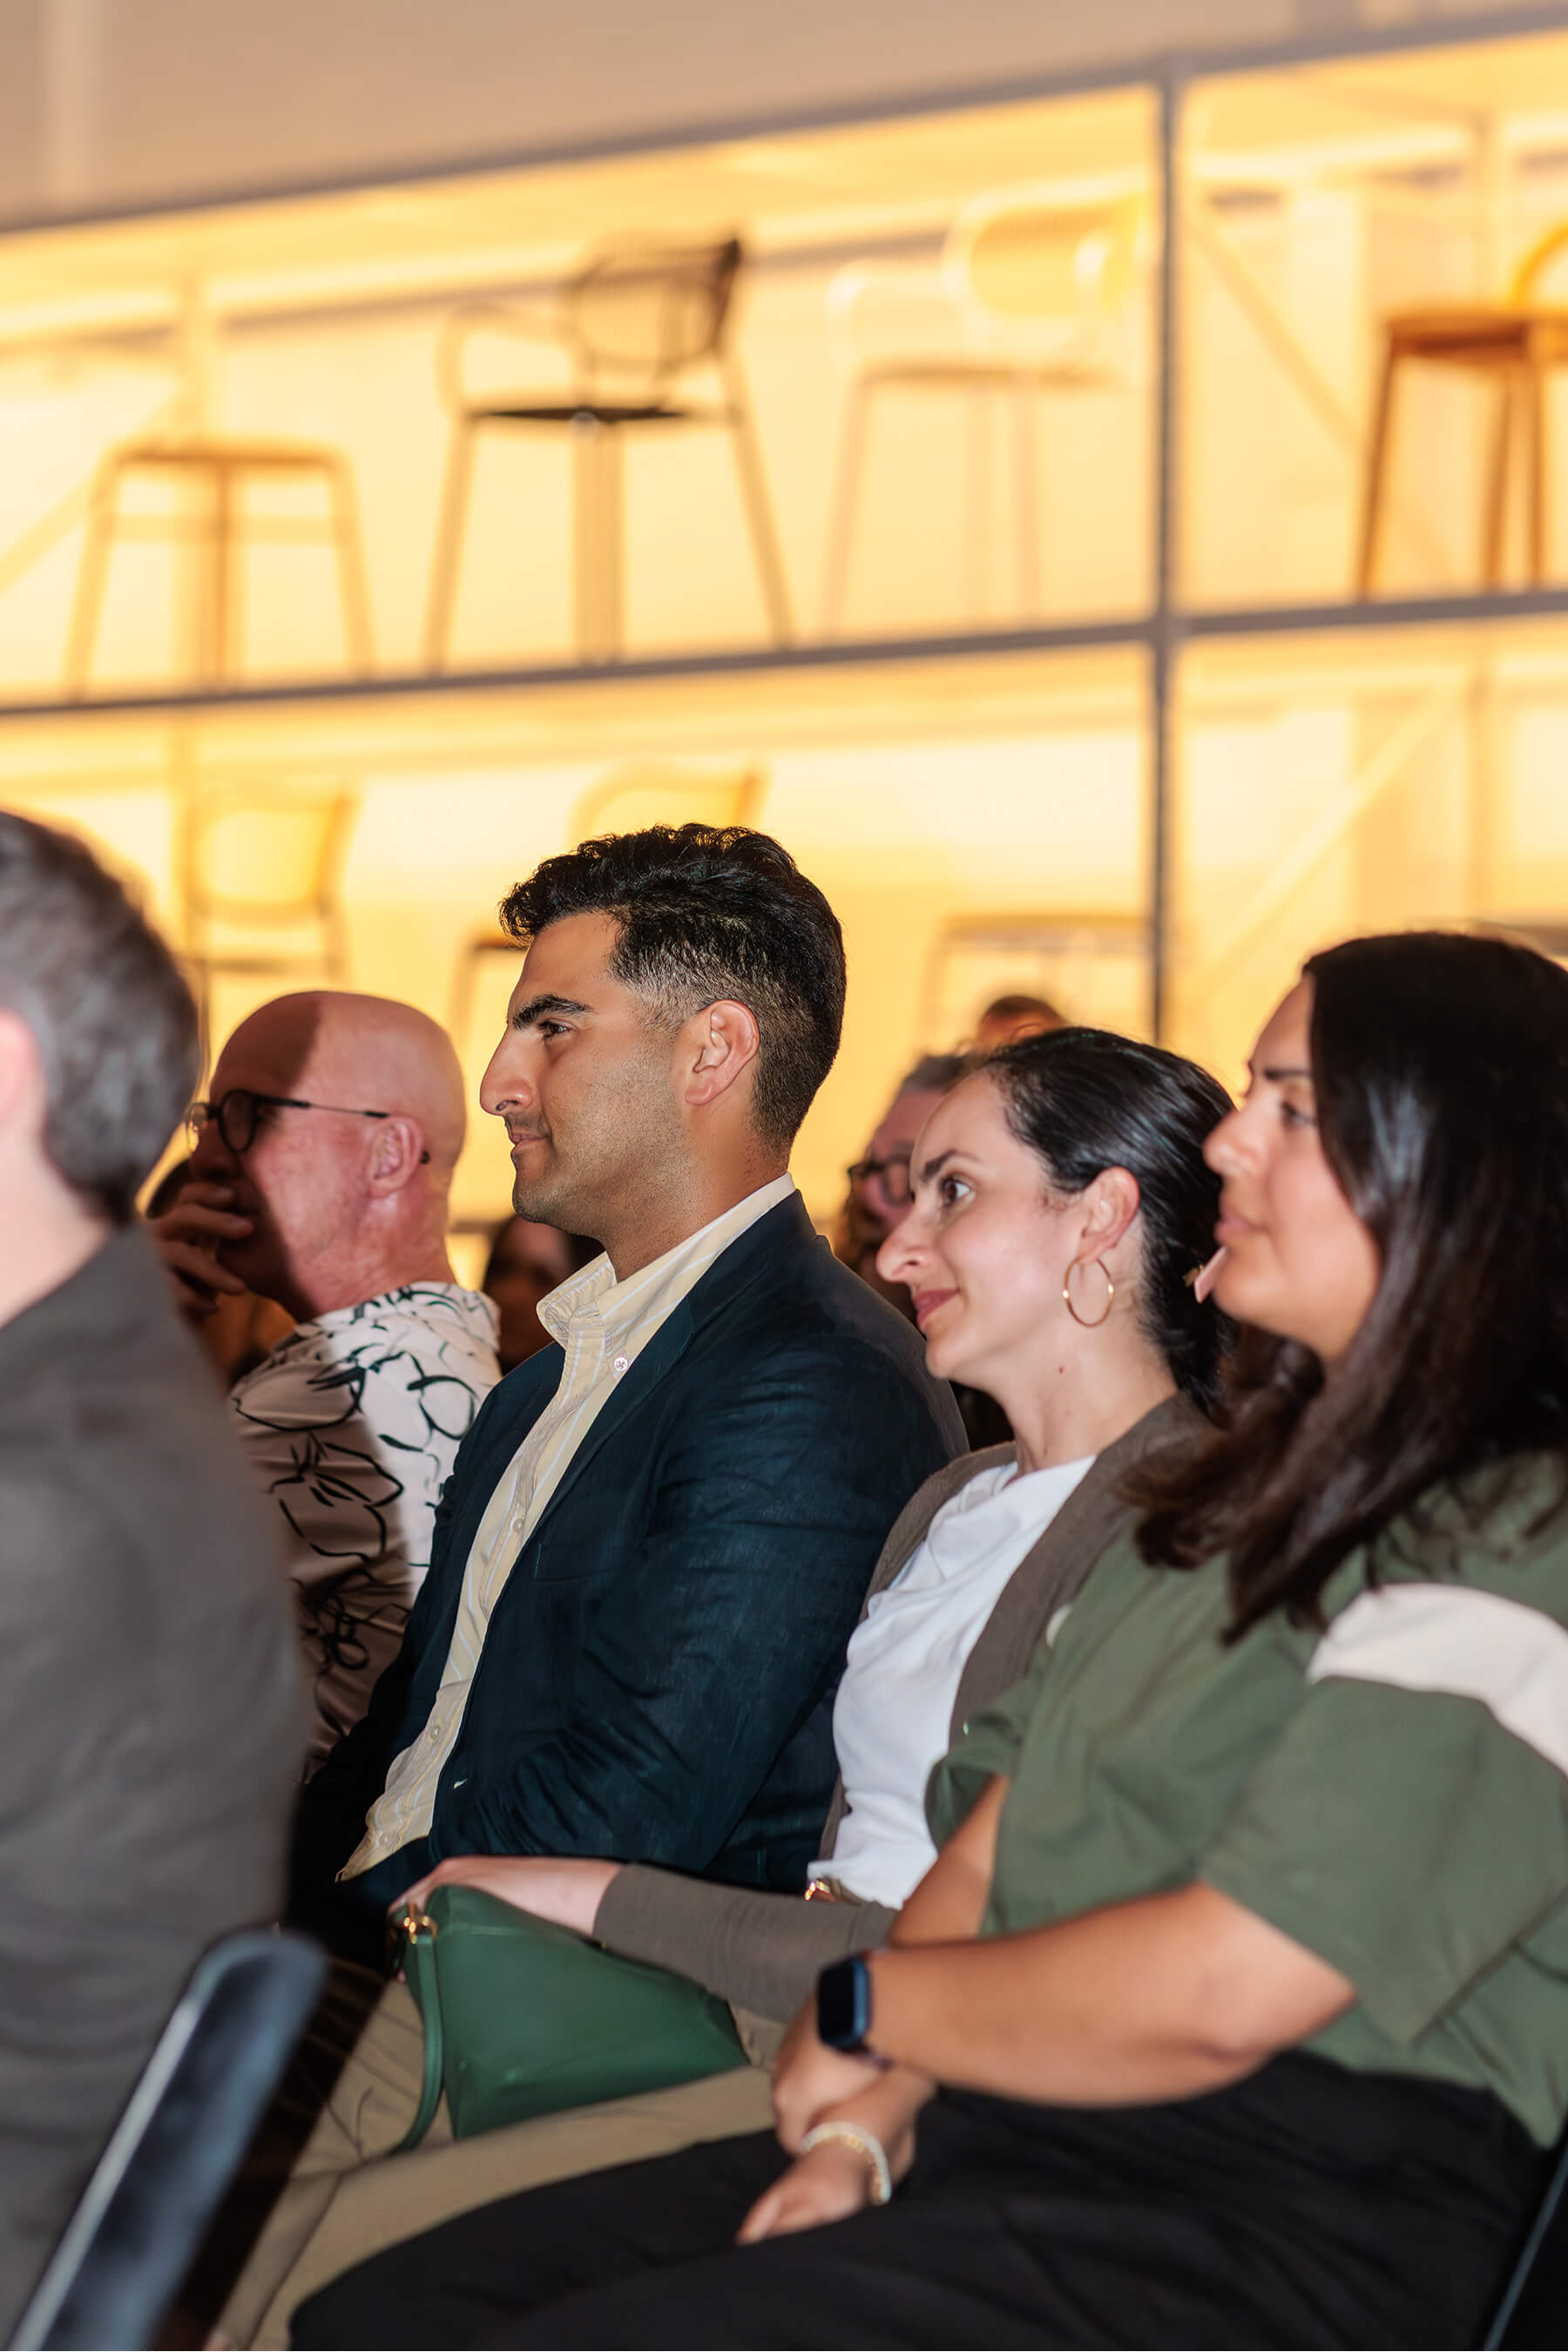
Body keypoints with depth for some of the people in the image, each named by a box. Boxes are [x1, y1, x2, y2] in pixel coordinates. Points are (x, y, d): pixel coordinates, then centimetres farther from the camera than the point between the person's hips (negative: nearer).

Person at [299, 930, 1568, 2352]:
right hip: (1014, 2127, 9)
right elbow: (995, 1830, 16)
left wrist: (866, 2003, -4)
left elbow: (1219, 1989, -20)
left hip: (1288, 2222, -9)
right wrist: (874, 2114, -1)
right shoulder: (1258, 1490, 20)